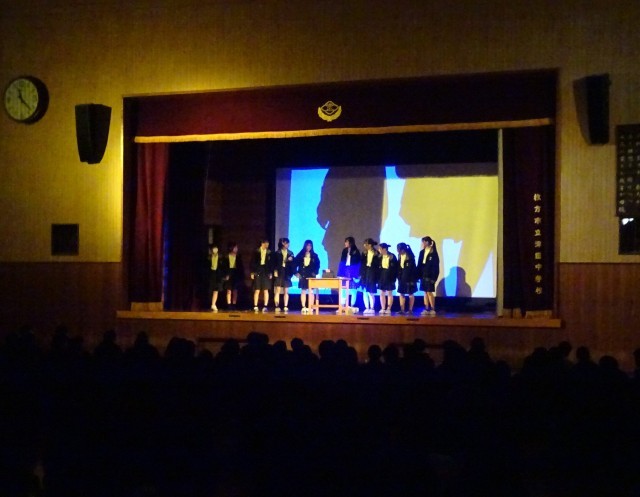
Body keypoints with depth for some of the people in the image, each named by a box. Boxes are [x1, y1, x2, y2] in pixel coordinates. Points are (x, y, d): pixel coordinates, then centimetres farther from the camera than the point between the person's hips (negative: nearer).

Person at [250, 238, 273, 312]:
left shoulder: (269, 252, 6)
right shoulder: (256, 251, 3)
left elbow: (271, 263, 7)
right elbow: (252, 262, 3)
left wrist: (271, 273, -1)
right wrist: (252, 272, -3)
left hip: (266, 272, 1)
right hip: (257, 272, -1)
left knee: (266, 290, 0)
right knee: (257, 290, -1)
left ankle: (265, 306, 1)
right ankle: (255, 306, 3)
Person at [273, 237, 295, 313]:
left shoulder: (290, 253, 12)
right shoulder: (277, 253, 5)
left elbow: (293, 264, 8)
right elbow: (274, 263, 1)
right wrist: (275, 271, -12)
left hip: (287, 273, 2)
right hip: (279, 273, -2)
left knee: (286, 291, 2)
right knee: (277, 290, -7)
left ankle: (285, 307, 2)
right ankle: (277, 307, -9)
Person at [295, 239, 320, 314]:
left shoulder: (314, 255, 6)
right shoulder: (300, 255, 6)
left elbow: (317, 265, 3)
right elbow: (295, 264, 4)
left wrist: (315, 273, -9)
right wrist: (296, 273, -5)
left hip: (311, 276, -1)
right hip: (302, 275, 1)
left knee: (311, 291, -5)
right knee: (303, 291, 2)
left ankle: (310, 308, -6)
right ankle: (303, 307, 4)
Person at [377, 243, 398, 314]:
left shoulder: (392, 256, -7)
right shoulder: (380, 257, 5)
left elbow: (395, 268, -6)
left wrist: (394, 277, -11)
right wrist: (377, 276, -2)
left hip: (389, 276, -4)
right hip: (381, 276, 4)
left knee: (389, 293, 3)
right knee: (382, 293, 5)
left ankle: (388, 309, 6)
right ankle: (383, 309, 10)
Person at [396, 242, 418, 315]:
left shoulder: (410, 257, -14)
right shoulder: (400, 256, 4)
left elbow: (411, 268, -14)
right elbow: (398, 267, 6)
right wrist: (399, 277, 0)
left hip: (409, 278, -6)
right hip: (402, 277, 6)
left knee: (410, 294, 5)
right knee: (401, 293, 6)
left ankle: (410, 310, 11)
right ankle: (402, 310, 11)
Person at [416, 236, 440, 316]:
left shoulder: (433, 253, -9)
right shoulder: (422, 252, 10)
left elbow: (435, 266, -11)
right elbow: (419, 264, 10)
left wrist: (434, 277, -16)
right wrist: (418, 275, 4)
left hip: (429, 276, -6)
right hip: (423, 275, 6)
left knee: (429, 292, -5)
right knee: (425, 292, 8)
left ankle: (432, 309, 2)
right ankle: (427, 309, 11)